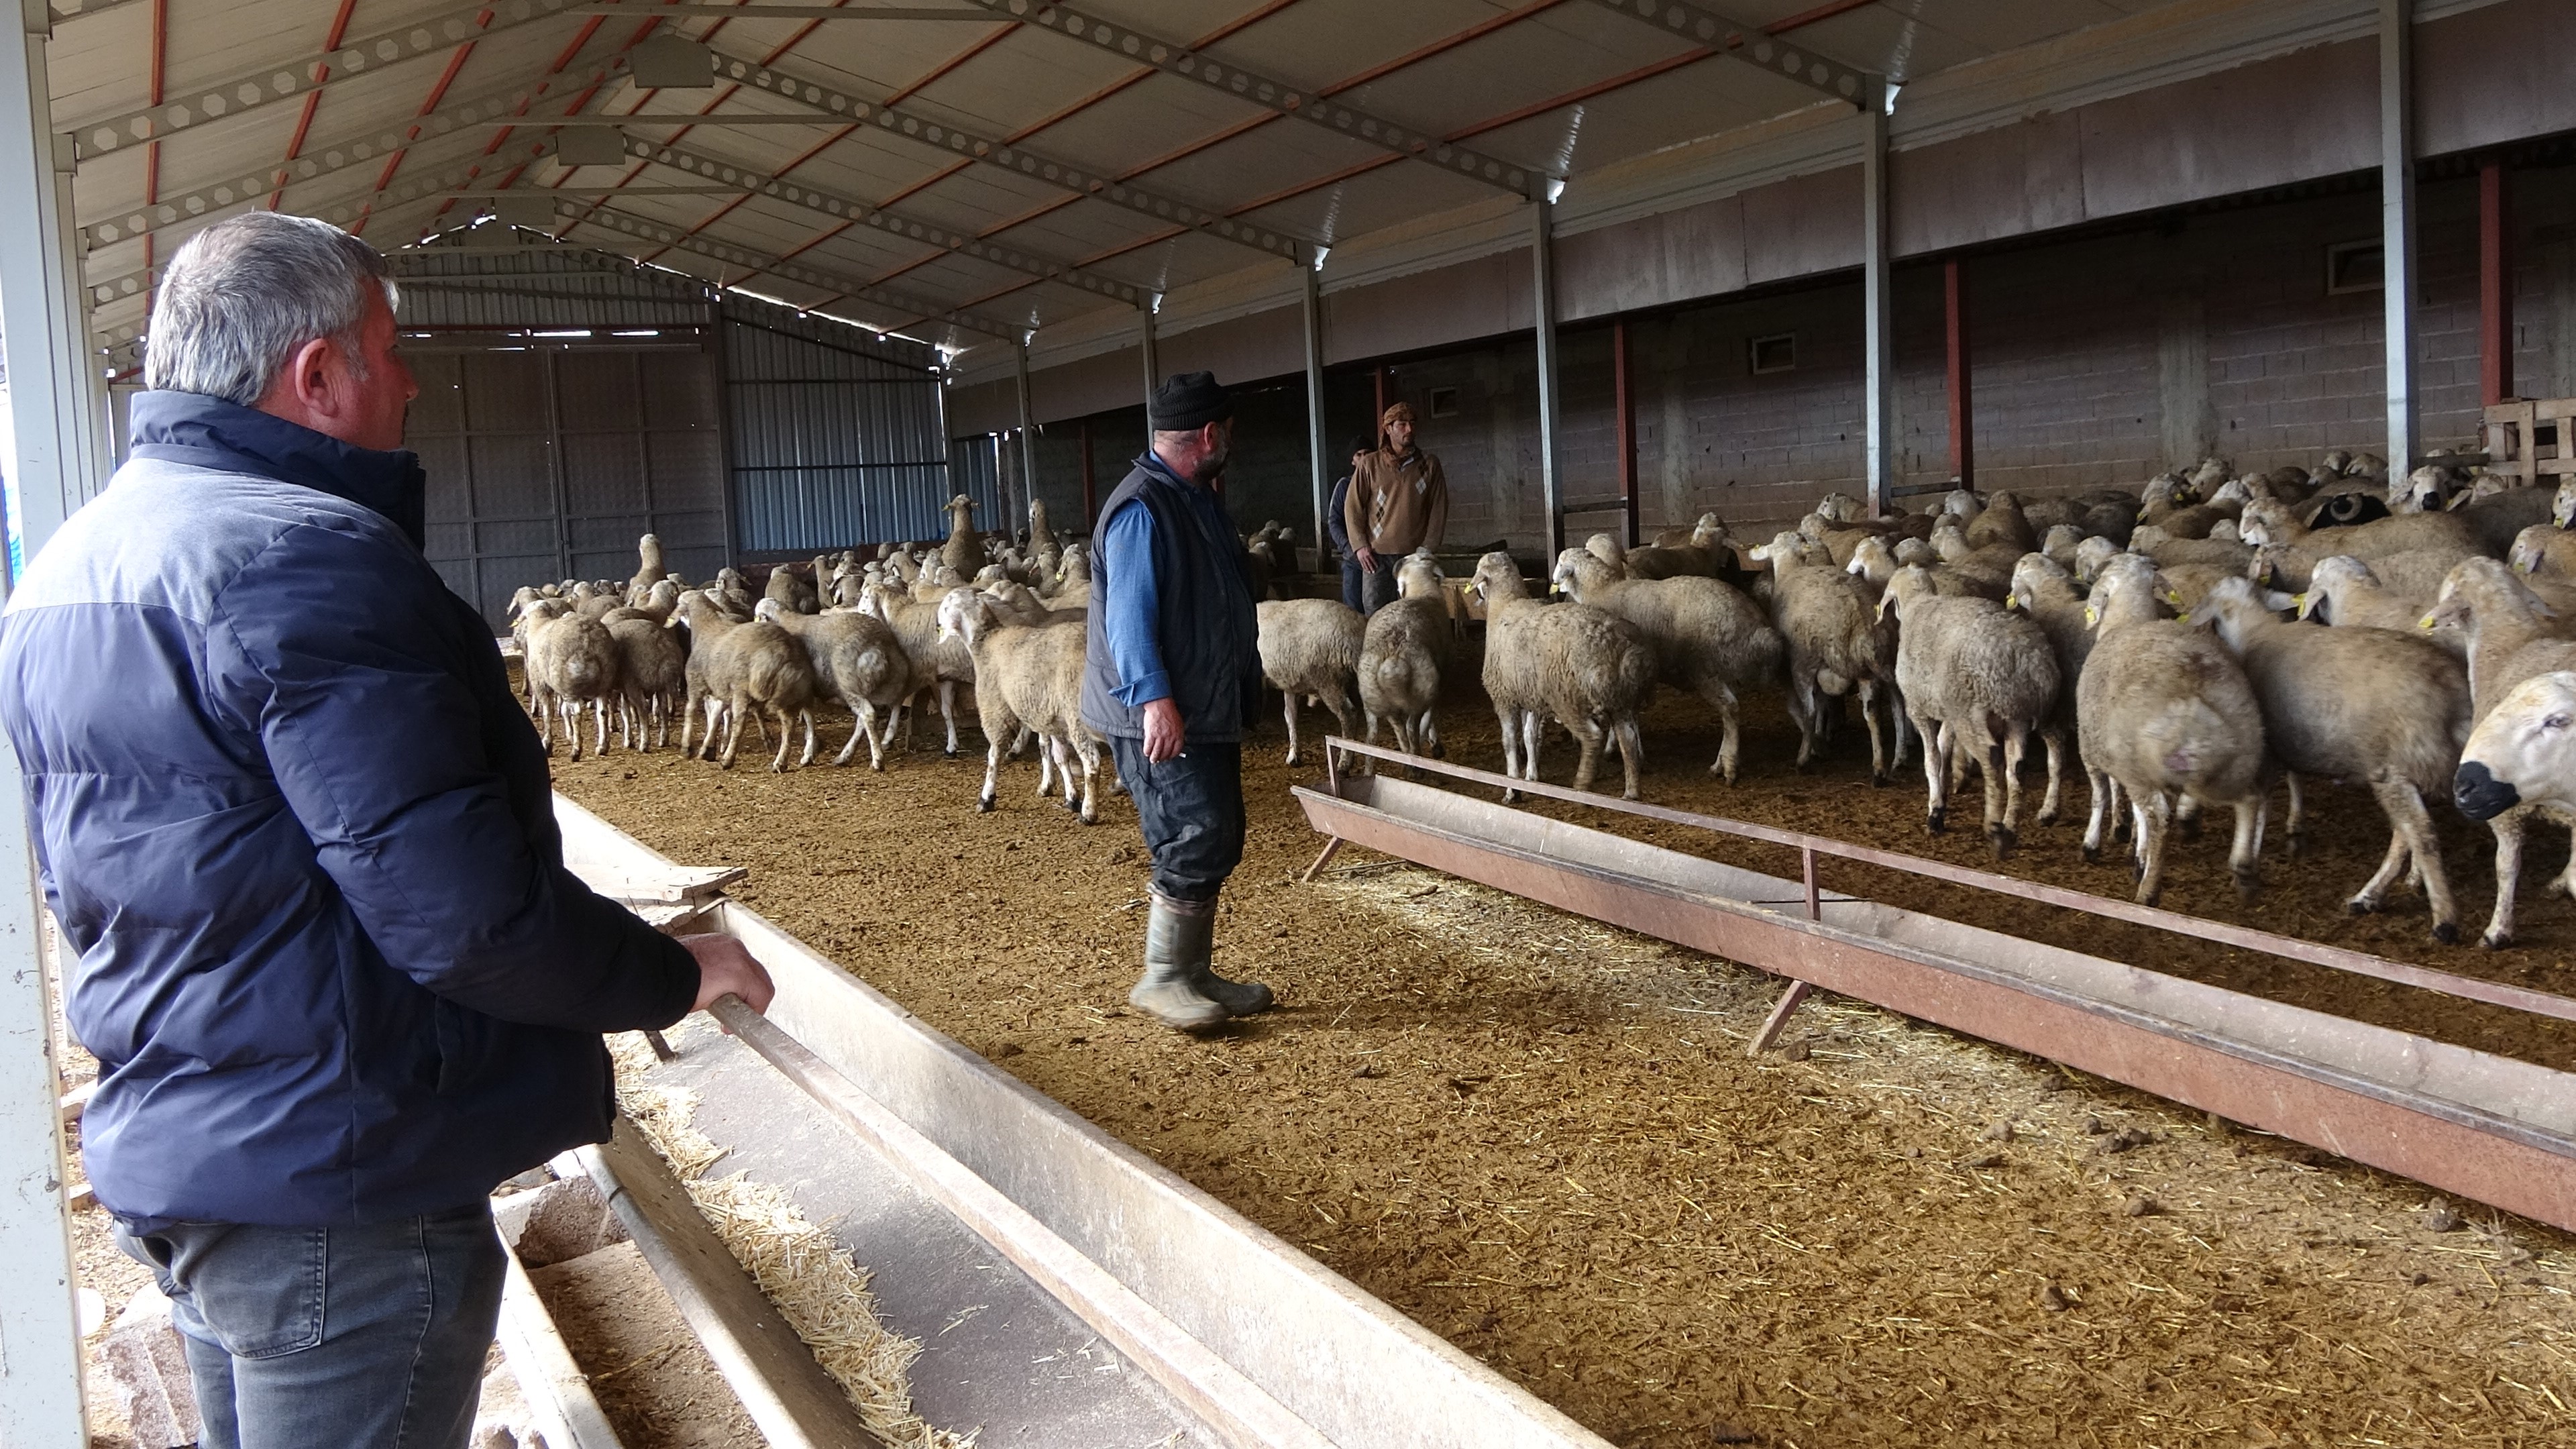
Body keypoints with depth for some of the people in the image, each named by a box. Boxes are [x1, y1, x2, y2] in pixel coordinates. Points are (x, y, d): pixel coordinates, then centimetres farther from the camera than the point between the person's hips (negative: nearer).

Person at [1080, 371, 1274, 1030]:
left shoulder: (1197, 499, 16)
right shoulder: (1142, 508, -16)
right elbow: (1130, 613, -24)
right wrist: (1154, 697, -33)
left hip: (1209, 710, 10)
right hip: (1164, 719, -10)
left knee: (1215, 846, 13)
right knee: (1196, 845, -9)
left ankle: (1195, 974, 23)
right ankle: (1160, 980, 4)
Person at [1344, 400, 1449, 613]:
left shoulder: (1429, 465, 7)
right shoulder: (1370, 464, 5)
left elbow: (1439, 509, 6)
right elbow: (1353, 507, 5)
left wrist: (1428, 548, -2)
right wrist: (1360, 546, -3)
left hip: (1415, 555, 1)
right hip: (1376, 555, -1)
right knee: (1374, 614, -5)